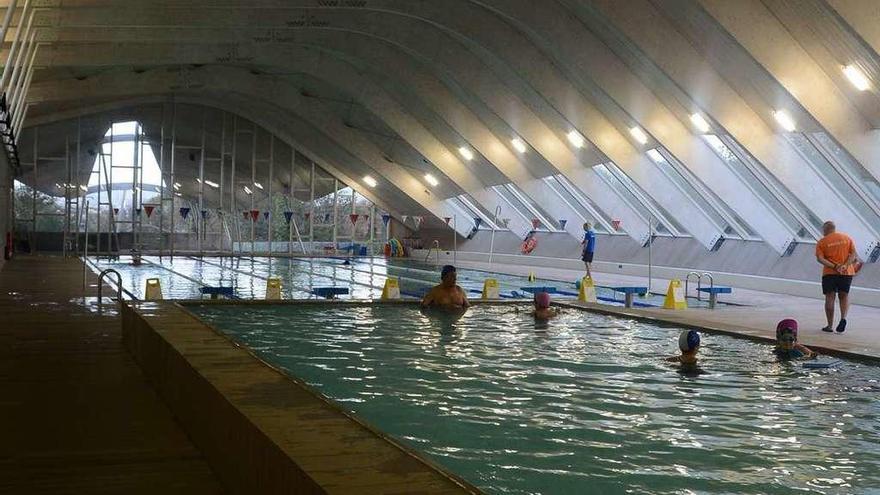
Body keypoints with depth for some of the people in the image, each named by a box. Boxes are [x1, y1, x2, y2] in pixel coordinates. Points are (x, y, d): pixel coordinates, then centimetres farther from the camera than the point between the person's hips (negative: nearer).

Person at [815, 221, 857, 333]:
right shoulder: (847, 238, 8)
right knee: (844, 296, 16)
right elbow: (853, 254, -2)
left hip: (829, 273, -2)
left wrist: (834, 267, -18)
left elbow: (820, 259, -12)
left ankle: (830, 325, 4)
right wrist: (845, 266, -12)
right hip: (847, 272, 2)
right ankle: (843, 318, -7)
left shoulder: (822, 242, 0)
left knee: (830, 298, 3)